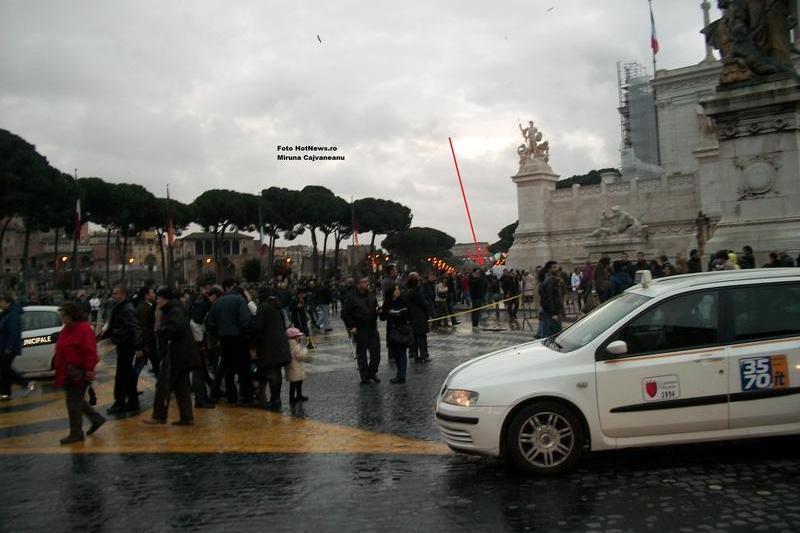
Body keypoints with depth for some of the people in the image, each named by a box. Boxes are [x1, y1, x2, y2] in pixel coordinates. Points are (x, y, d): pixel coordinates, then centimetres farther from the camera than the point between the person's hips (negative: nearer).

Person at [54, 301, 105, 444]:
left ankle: (76, 433, 9)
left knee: (74, 402, -2)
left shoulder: (84, 329, -17)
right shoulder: (67, 329, 12)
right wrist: (61, 370, 19)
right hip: (68, 372, 10)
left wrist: (89, 369, -22)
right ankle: (96, 419, 29)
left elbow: (90, 352, -21)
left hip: (78, 373, -10)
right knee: (76, 400, 17)